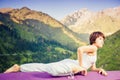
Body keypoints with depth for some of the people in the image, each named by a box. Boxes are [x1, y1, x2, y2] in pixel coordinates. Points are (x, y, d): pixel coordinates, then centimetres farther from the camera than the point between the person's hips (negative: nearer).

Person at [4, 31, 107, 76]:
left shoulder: (95, 52, 27)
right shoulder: (93, 47, -4)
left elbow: (93, 68, 32)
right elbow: (80, 49, -23)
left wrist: (100, 69, 12)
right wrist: (81, 66, -16)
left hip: (72, 66, 9)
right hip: (69, 64, -9)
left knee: (43, 67, 3)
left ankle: (18, 68, 3)